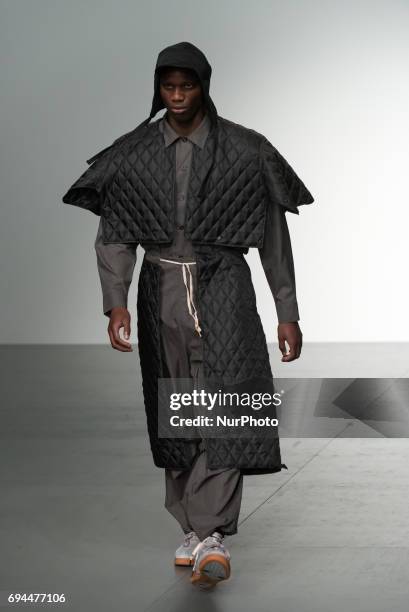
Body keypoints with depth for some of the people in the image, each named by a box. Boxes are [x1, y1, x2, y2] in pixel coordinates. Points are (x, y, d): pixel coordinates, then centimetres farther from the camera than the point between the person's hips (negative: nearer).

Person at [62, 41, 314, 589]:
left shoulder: (243, 151, -4)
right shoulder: (134, 154, 1)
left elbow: (273, 235, 1)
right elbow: (114, 236, 0)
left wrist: (288, 313, 0)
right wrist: (116, 305, -14)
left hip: (223, 289, -3)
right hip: (162, 292, 3)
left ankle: (210, 538, -23)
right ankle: (192, 528, 24)